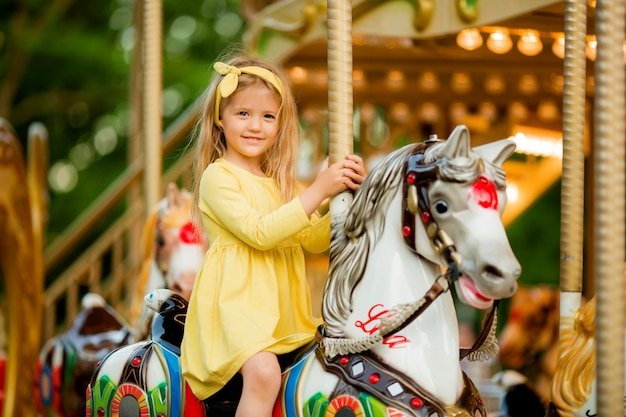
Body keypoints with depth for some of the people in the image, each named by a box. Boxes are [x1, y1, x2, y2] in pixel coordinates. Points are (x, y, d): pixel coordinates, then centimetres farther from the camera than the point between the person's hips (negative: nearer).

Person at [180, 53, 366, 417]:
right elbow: (259, 233, -18)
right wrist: (317, 191, -19)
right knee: (263, 373, -30)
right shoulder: (218, 176, -6)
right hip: (236, 302, -8)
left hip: (283, 304, 8)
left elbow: (314, 240, 12)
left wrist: (346, 197, -4)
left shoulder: (282, 182, 17)